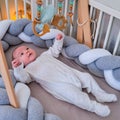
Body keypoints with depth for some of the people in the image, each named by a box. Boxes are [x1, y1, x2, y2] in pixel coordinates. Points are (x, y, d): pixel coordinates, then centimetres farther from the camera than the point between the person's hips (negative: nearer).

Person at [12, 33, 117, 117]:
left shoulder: (44, 55, 26)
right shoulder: (28, 69, 7)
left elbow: (55, 51, 38)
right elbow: (23, 78, -11)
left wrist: (58, 41, 27)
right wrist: (17, 68, -28)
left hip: (71, 73, 7)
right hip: (60, 85, -7)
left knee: (87, 77, 3)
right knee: (74, 95, -29)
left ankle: (100, 94, 12)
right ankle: (94, 106, -21)